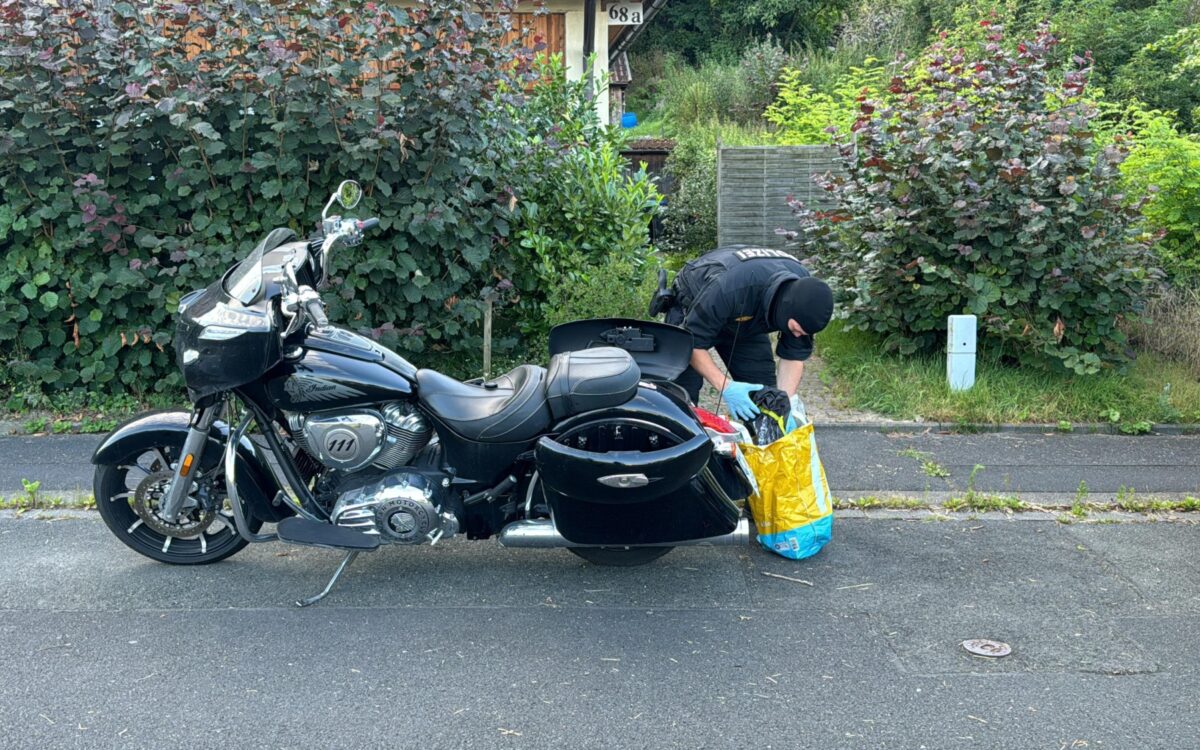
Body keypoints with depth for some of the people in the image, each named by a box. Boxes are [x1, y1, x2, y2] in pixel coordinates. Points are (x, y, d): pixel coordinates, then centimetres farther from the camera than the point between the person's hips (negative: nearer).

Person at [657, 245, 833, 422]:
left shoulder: (805, 290, -25)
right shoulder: (728, 288, -44)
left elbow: (794, 355, -14)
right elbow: (693, 343, -33)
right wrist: (726, 387, -42)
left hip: (747, 323, 5)